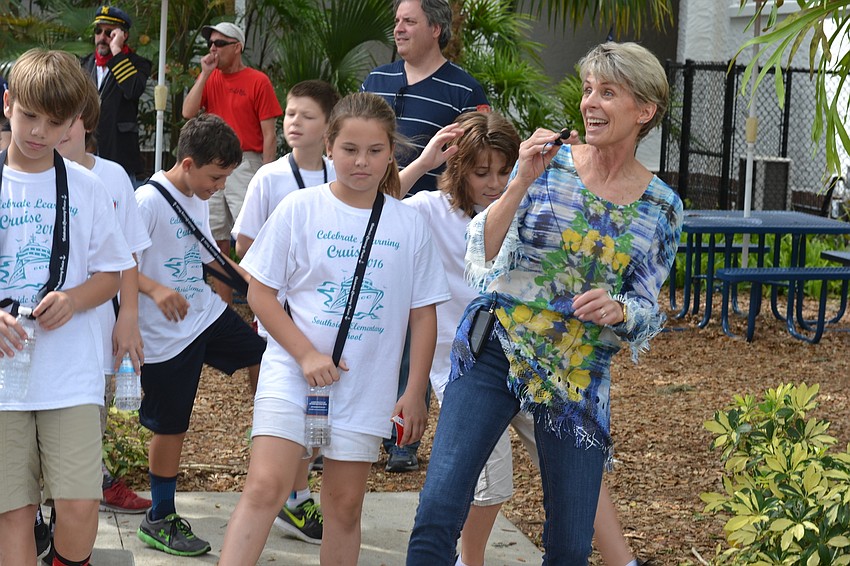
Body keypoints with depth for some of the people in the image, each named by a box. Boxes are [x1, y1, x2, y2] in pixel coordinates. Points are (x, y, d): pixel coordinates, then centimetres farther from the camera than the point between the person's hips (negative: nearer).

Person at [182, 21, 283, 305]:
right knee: (217, 239, 8)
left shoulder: (258, 81, -4)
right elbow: (188, 112, -3)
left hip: (244, 165, -5)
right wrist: (205, 74, -6)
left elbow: (269, 134, -6)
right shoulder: (209, 79, 11)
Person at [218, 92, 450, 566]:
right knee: (265, 487, -15)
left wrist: (416, 392, 3)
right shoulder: (300, 209, -3)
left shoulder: (409, 225, 2)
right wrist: (307, 354, -12)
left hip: (367, 385, 2)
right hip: (293, 372, -2)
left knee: (345, 506, 8)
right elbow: (260, 293, -2)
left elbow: (424, 314, 6)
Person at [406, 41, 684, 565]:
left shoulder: (662, 207, 2)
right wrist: (523, 182, -18)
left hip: (580, 377, 1)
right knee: (437, 513, -14)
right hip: (494, 351, -1)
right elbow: (483, 259, -8)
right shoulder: (547, 163, -2)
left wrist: (618, 311, -16)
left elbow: (647, 310, 6)